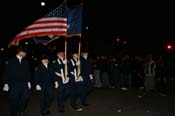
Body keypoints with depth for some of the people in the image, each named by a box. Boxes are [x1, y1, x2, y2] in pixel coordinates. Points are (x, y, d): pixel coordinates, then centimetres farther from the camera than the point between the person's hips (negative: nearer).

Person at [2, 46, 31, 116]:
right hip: (14, 84, -3)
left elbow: (28, 72, 11)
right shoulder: (11, 61, -2)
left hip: (24, 84, 3)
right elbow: (7, 72, -2)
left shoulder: (25, 61, 7)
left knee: (25, 98, 2)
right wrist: (6, 83, -5)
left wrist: (28, 81, 8)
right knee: (14, 100, 4)